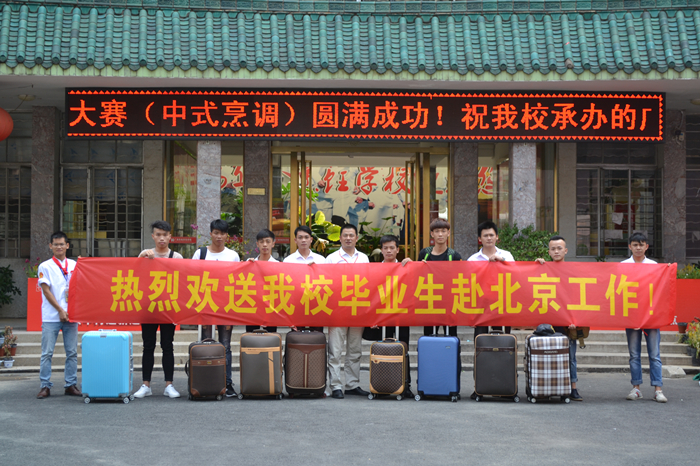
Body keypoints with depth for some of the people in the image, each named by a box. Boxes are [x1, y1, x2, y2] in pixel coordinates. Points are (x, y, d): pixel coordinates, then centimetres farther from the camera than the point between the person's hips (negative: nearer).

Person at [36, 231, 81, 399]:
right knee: (47, 353, -2)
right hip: (51, 316, -3)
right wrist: (60, 310, -10)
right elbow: (46, 291, -4)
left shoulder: (74, 265, 11)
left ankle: (71, 385, 11)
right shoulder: (45, 267, 2)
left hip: (71, 315, 3)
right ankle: (45, 386, 3)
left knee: (72, 352, 4)